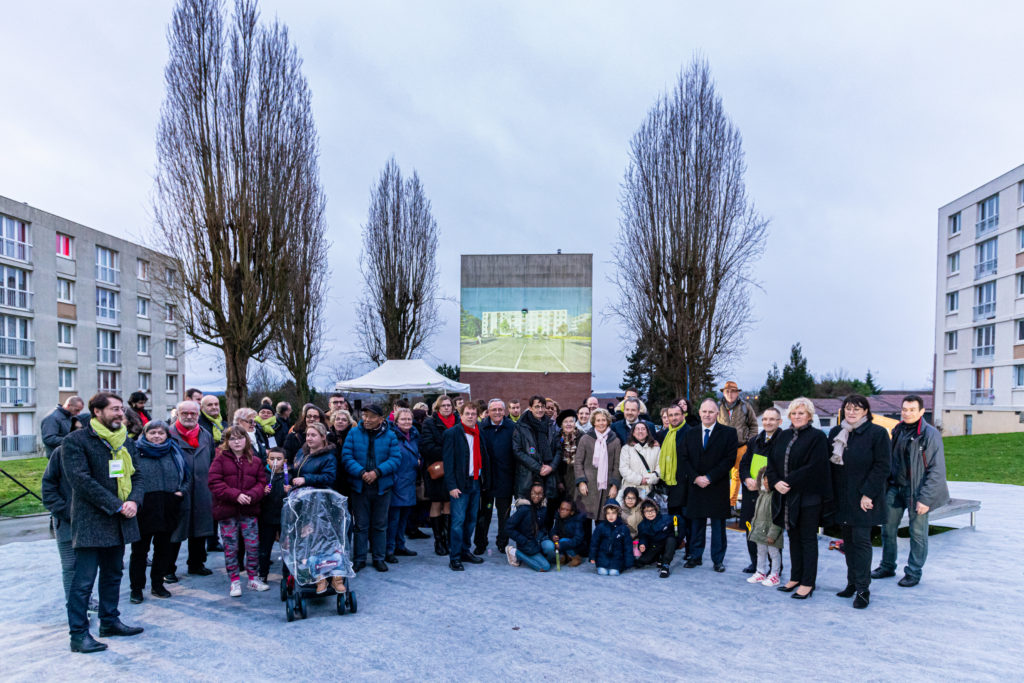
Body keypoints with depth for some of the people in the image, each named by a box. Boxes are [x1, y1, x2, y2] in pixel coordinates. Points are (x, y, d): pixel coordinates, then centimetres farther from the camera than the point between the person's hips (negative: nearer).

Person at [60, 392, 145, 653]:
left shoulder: (126, 442, 11)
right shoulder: (75, 441, -9)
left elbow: (137, 476, 11)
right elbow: (81, 480, -16)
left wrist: (134, 501, -10)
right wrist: (116, 505, -18)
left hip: (119, 522, 7)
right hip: (90, 521, -7)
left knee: (113, 574, 17)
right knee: (84, 580, -2)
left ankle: (110, 621, 30)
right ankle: (79, 634, 8)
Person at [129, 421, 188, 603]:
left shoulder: (174, 452, 9)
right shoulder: (136, 451, -1)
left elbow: (187, 476, 16)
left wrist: (181, 491, 1)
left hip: (168, 510, 3)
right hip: (143, 510, -3)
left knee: (163, 548, 12)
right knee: (139, 550, 5)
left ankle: (157, 585, 24)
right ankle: (136, 588, 17)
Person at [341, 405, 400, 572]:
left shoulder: (389, 436, 0)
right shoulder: (354, 433, 0)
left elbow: (396, 458, -7)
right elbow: (346, 457, -7)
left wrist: (377, 472, -19)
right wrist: (361, 473, -21)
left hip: (382, 488, 0)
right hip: (359, 487, 0)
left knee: (380, 525, 10)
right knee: (360, 525, 8)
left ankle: (379, 558, 23)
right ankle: (359, 558, 21)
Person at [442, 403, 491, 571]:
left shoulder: (479, 434, 12)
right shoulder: (452, 433, -5)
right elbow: (448, 461, -9)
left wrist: (484, 480, 8)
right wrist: (451, 486, -15)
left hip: (476, 482, 6)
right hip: (460, 484, -6)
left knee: (471, 519, 11)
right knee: (458, 521, -6)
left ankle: (464, 551, 24)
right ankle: (454, 558, 1)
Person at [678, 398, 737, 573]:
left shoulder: (728, 433, -1)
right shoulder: (690, 434, 9)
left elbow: (729, 459, -9)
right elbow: (683, 459, 5)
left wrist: (709, 477, -14)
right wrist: (695, 478, -10)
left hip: (718, 488, -3)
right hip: (695, 487, 3)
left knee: (718, 524, 6)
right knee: (696, 524, 8)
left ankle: (718, 559, 16)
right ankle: (695, 556, 19)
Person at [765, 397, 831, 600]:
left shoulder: (817, 437, -8)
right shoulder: (783, 436, 10)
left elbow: (813, 467, -16)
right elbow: (772, 462, 8)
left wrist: (789, 482, -17)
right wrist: (775, 482, -8)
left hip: (807, 497, -6)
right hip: (786, 496, 6)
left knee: (808, 539, 2)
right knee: (793, 537, 13)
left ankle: (808, 583, 9)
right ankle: (795, 578, 24)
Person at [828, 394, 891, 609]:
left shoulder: (877, 433, -6)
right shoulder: (835, 433, 9)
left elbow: (882, 467, -9)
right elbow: (829, 463, 13)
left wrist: (868, 493, -15)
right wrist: (831, 494, 6)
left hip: (864, 499, -5)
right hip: (841, 498, 5)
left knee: (861, 541, -4)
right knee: (848, 540, 12)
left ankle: (863, 589, 4)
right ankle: (852, 583, 22)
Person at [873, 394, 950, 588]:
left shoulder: (930, 434, -11)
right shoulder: (898, 430, 8)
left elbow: (937, 470, -12)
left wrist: (925, 498, -16)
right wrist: (887, 484, 11)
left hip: (916, 491, -6)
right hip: (895, 487, 6)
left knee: (918, 533, 4)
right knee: (888, 528, 11)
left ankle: (913, 572, 18)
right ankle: (887, 567, 25)